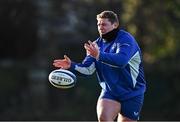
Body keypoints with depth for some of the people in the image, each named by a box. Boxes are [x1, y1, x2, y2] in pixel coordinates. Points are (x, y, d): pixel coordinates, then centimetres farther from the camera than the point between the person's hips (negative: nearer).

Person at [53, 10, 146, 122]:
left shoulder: (125, 39, -15)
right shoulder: (98, 44, 6)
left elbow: (121, 60, -34)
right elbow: (87, 69, 1)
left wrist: (99, 56, -47)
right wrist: (71, 65, -19)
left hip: (132, 93, -4)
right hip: (110, 91, 4)